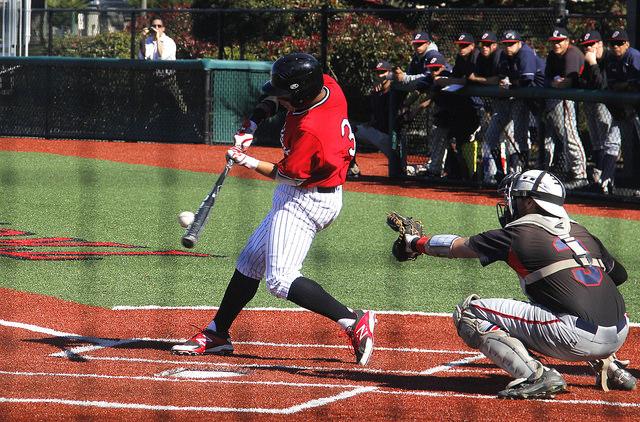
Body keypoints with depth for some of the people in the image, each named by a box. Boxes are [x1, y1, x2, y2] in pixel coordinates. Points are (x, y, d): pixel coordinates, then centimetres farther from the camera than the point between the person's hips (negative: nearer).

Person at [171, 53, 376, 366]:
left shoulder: (311, 129, -31)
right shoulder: (328, 87, -6)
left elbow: (288, 175, -19)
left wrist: (249, 163, -6)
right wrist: (255, 121, 7)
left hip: (306, 201, -11)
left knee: (280, 280, -19)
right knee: (251, 260, 19)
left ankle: (353, 321, -21)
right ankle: (217, 334, 30)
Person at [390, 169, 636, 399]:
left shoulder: (519, 234, 3)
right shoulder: (580, 232, 19)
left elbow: (459, 246, 16)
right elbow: (619, 274, 26)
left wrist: (415, 243, 32)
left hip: (577, 338, -7)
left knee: (468, 312, 0)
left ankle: (536, 376, -14)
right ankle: (612, 369, 22)